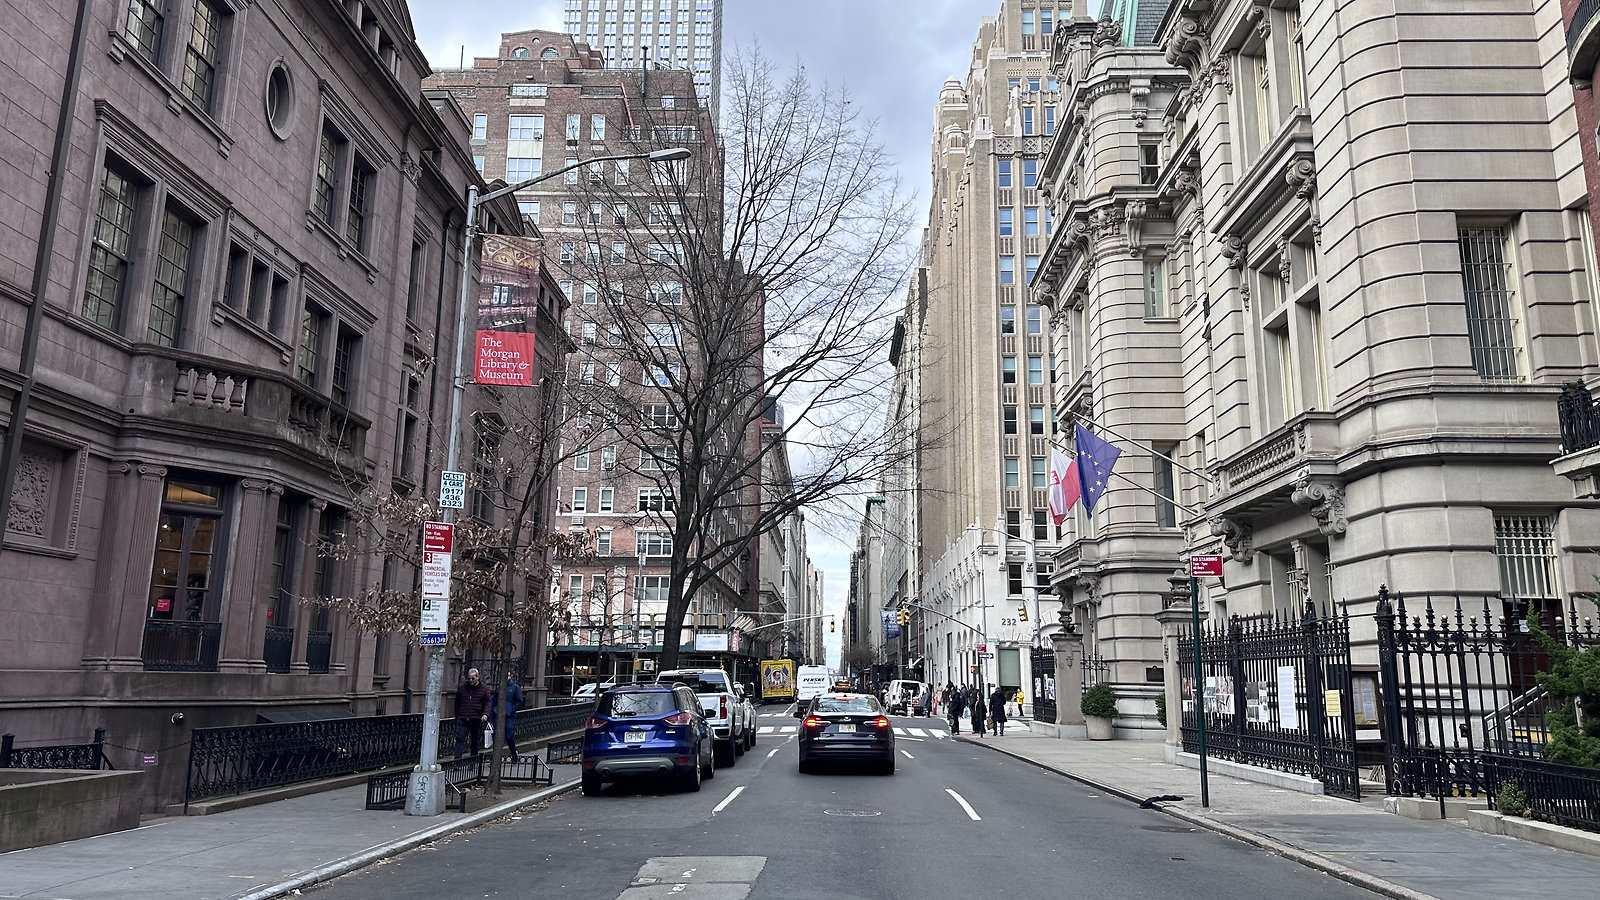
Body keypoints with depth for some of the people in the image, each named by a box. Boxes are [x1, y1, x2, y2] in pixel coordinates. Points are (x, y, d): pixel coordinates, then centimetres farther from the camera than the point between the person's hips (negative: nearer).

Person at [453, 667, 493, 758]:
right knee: (460, 739, -9)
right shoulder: (462, 688, 11)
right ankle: (457, 759, -12)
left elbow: (488, 702, -2)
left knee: (476, 741, 7)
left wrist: (485, 714, -19)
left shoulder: (484, 688, 4)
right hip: (463, 720, 1)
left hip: (477, 720, -1)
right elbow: (457, 704, 18)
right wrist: (457, 718, 13)